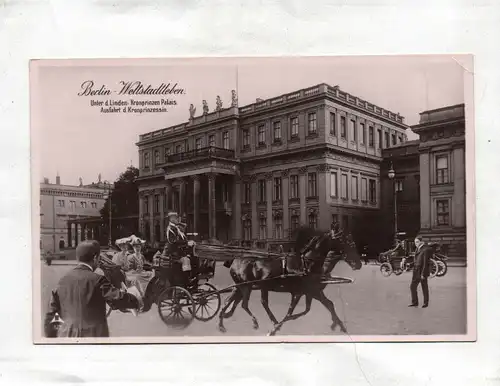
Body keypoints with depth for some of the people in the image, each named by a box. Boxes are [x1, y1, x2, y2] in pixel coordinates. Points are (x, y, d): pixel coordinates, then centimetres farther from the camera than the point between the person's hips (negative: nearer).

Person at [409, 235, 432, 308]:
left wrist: (423, 274, -19)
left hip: (422, 271, -8)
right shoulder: (418, 249, 9)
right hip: (416, 271, 8)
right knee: (412, 286, 6)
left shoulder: (426, 250, -17)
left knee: (424, 288, 6)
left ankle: (426, 303, 21)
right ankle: (415, 302, 15)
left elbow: (426, 263, -19)